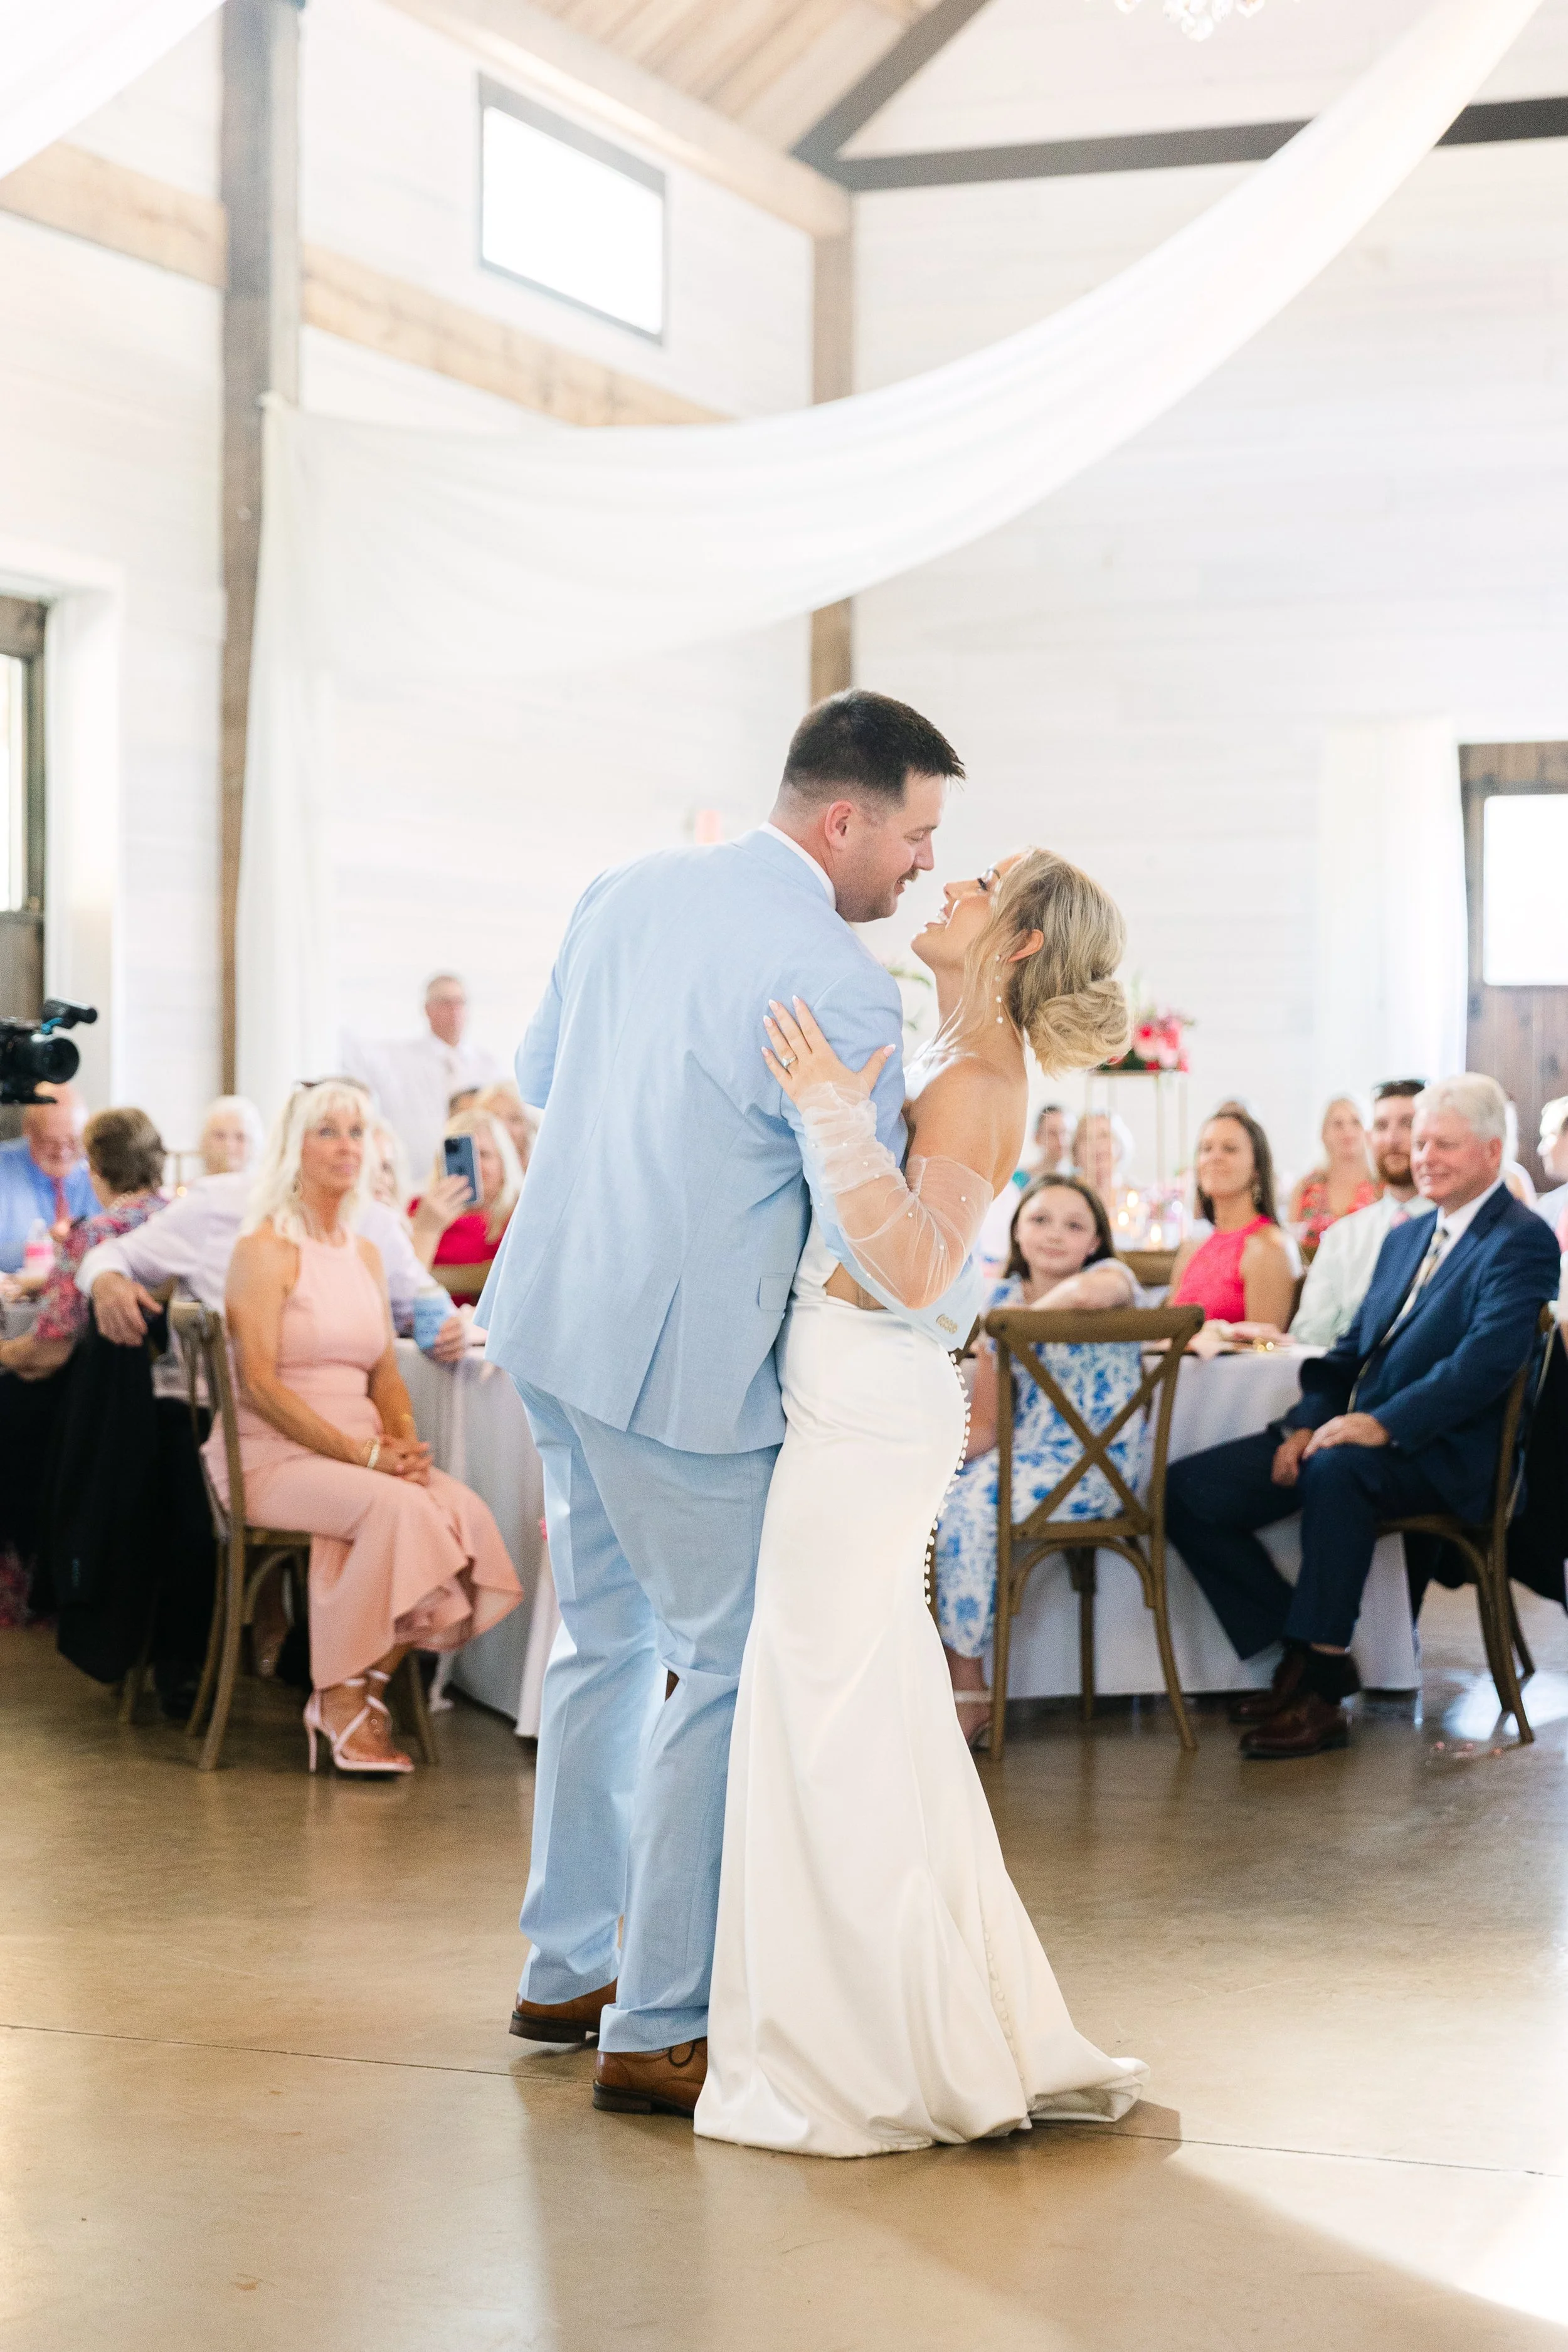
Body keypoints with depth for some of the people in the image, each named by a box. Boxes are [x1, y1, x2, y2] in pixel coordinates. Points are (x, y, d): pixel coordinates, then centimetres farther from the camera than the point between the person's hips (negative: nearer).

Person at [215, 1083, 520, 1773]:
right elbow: (258, 1383, -13)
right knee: (396, 1506, -33)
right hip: (273, 1456, -6)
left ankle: (366, 1687, -14)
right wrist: (359, 1451, -19)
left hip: (359, 1450, 6)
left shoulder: (365, 1254, 18)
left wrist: (404, 1442, -6)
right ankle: (341, 1700, -18)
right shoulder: (265, 1248, -5)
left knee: (465, 1512, -23)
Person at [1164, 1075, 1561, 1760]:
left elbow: (1488, 1362, -20)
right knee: (1188, 1490, -6)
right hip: (1351, 1431, 9)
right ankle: (1303, 1657, 0)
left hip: (1439, 1452, -8)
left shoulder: (1520, 1242, -6)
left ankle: (1321, 1689, -31)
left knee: (1335, 1469, -40)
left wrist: (1383, 1424, -28)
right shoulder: (1406, 1238, 22)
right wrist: (1308, 1422, 0)